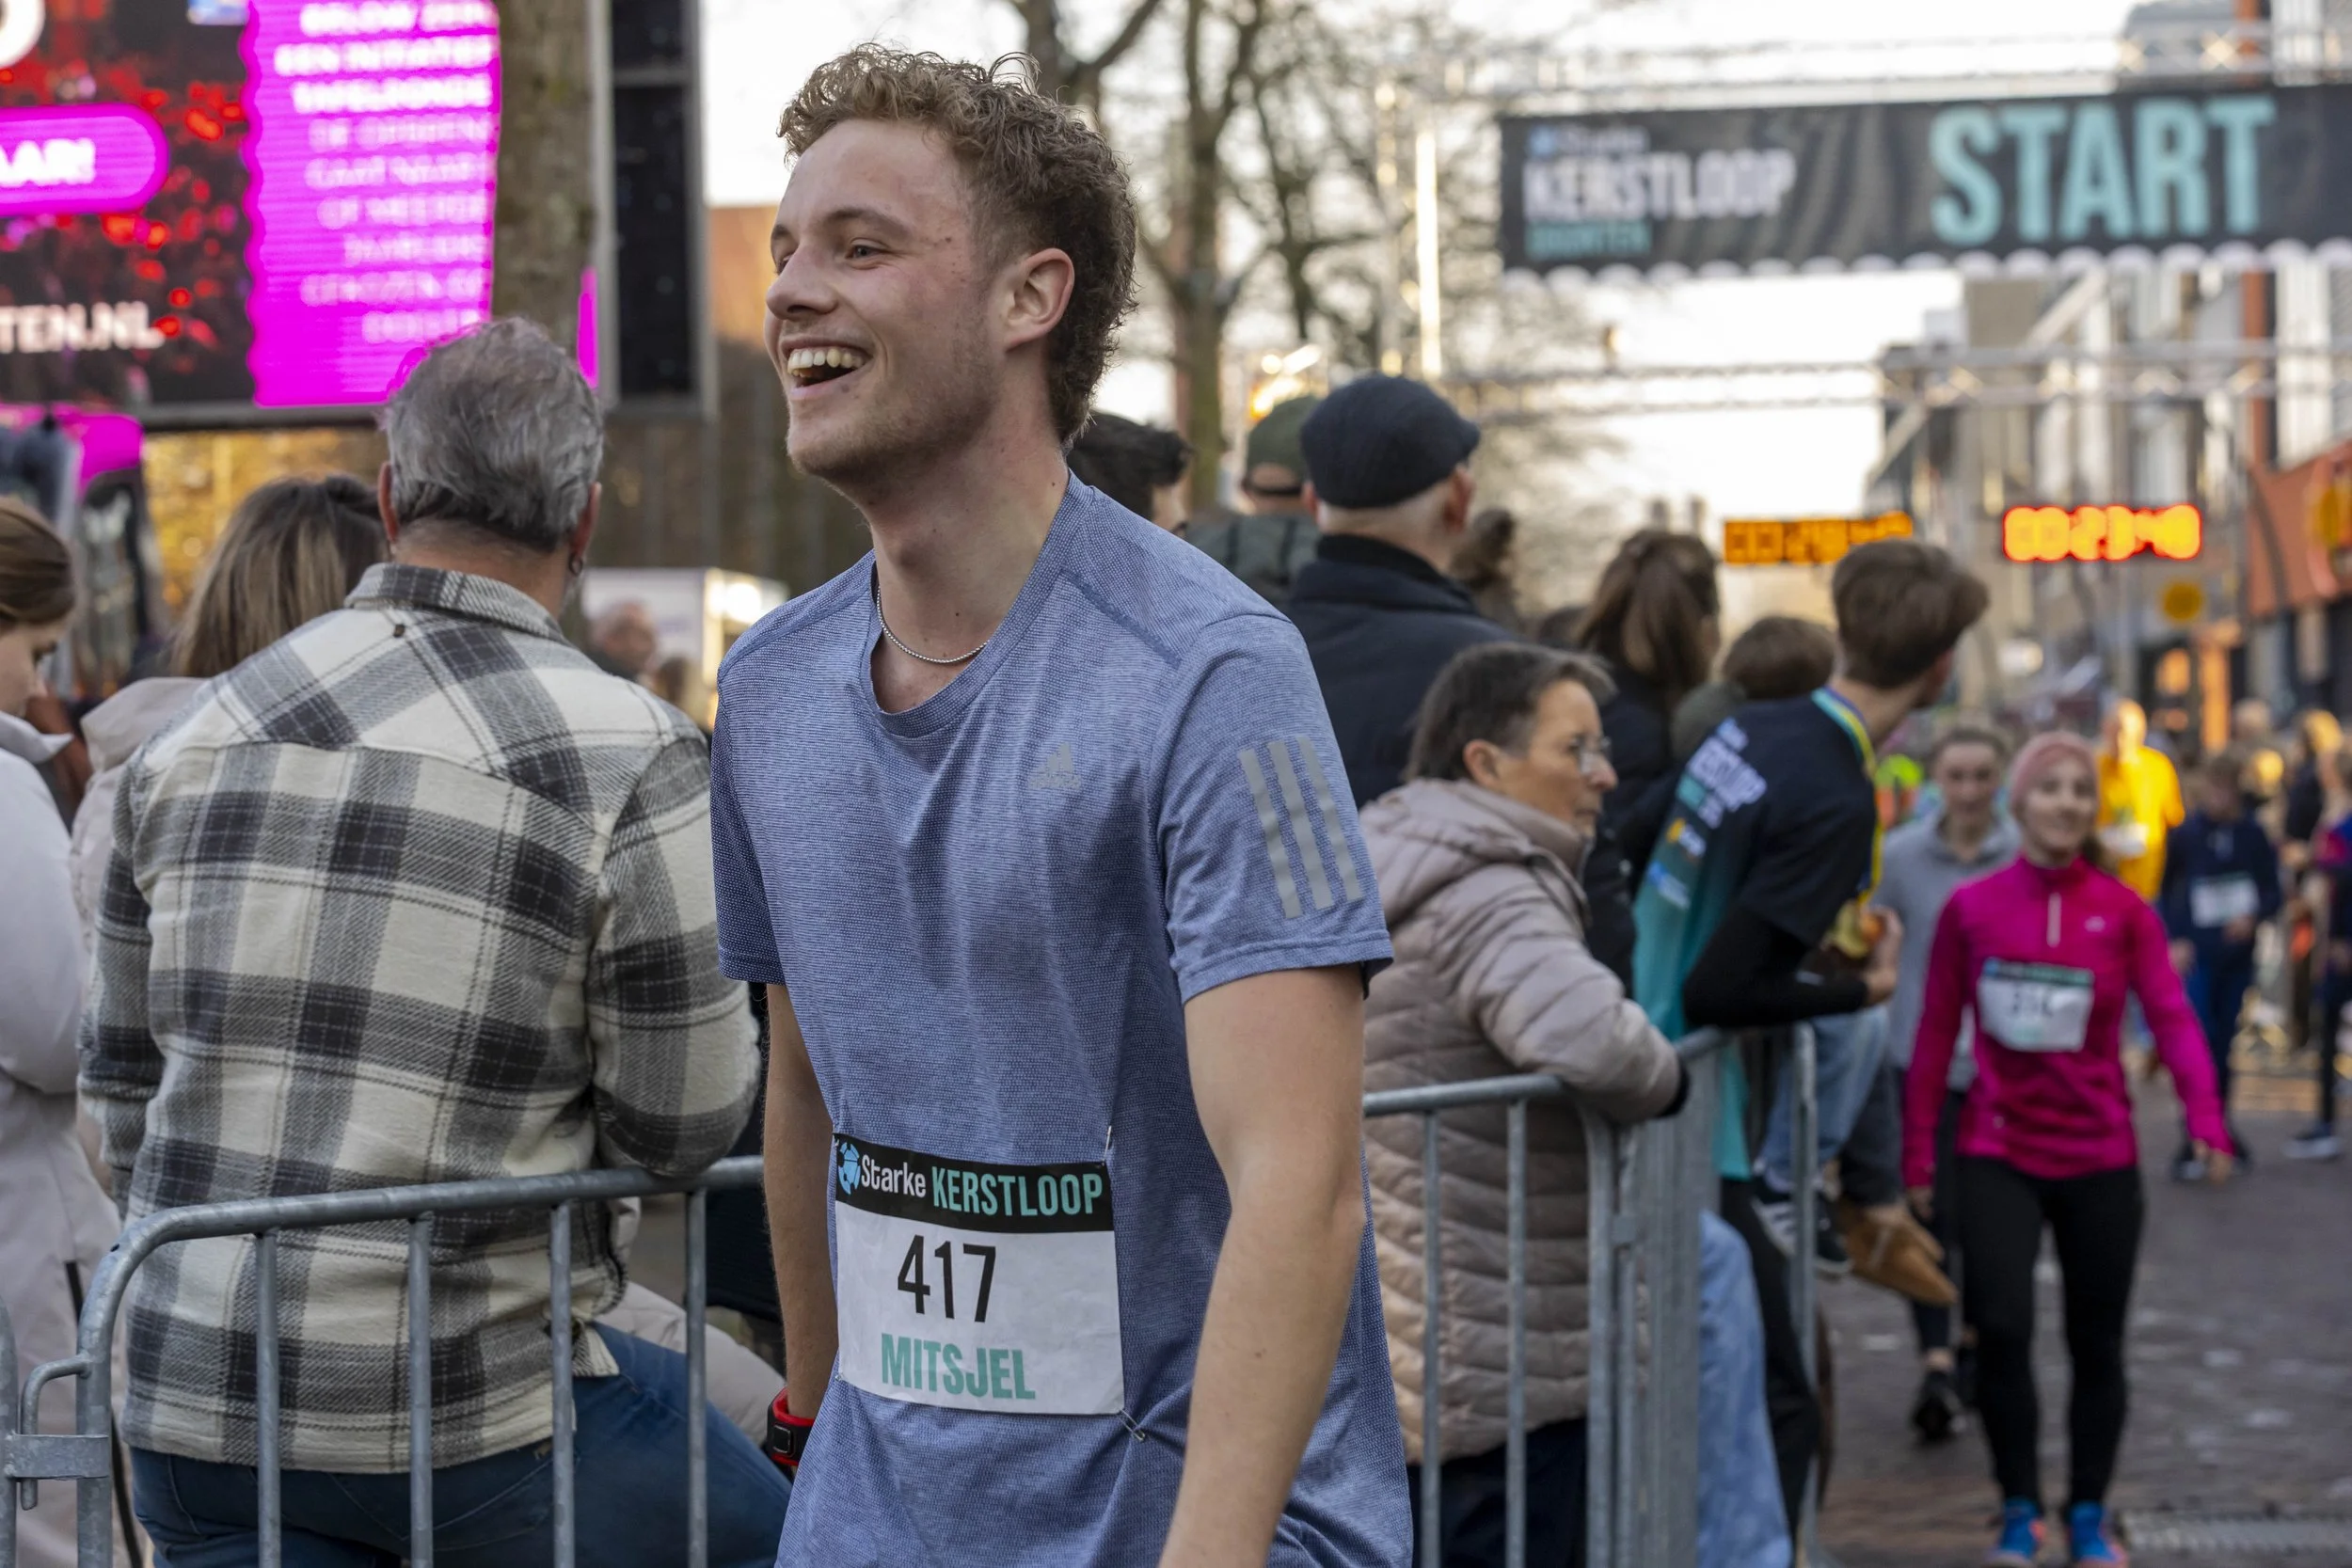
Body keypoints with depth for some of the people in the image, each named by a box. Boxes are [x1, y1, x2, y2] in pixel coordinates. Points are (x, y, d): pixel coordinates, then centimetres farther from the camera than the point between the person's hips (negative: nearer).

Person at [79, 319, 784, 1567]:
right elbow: (683, 1126, -7)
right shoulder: (629, 758, -11)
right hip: (465, 1411, -5)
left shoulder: (192, 737, 5)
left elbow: (119, 1080, 12)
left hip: (183, 1412, 5)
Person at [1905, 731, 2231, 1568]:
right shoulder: (1971, 908, -1)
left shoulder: (2124, 911, -2)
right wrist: (1916, 1158, 3)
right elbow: (1935, 1036, 3)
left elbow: (2172, 1017, -12)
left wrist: (2206, 1117, -28)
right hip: (1998, 1155, -1)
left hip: (2099, 1160, 1)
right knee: (2001, 1327, -14)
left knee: (2097, 1344, 9)